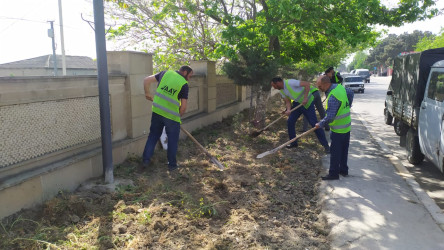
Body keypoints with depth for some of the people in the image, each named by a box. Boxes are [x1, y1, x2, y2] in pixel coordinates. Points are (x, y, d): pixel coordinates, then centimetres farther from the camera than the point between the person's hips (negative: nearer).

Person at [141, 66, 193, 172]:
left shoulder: (166, 73, 6)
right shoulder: (184, 84, -6)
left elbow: (146, 80, 6)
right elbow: (183, 107, -7)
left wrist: (147, 93, 19)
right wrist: (178, 116, 10)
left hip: (157, 111, 4)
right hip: (171, 115, -4)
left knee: (153, 135, 18)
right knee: (172, 140, 12)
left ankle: (145, 160, 20)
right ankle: (172, 165, 21)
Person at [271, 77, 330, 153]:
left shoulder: (290, 82, -25)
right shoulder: (282, 91, 1)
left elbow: (307, 84, -27)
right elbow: (288, 101, 2)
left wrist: (305, 98, -30)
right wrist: (288, 110, -20)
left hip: (307, 103, -8)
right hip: (297, 103, 8)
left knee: (314, 123, -9)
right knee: (290, 122, 1)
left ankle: (325, 145, 1)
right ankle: (293, 142, 17)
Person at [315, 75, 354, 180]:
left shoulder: (333, 97, -29)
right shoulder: (339, 87, 0)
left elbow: (330, 117, -29)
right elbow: (351, 93, 20)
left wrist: (320, 124, -13)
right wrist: (347, 107, 24)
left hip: (338, 129, -10)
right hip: (347, 126, 10)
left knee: (335, 152, 0)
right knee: (344, 150, 18)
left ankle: (333, 173, 7)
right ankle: (343, 170, 30)